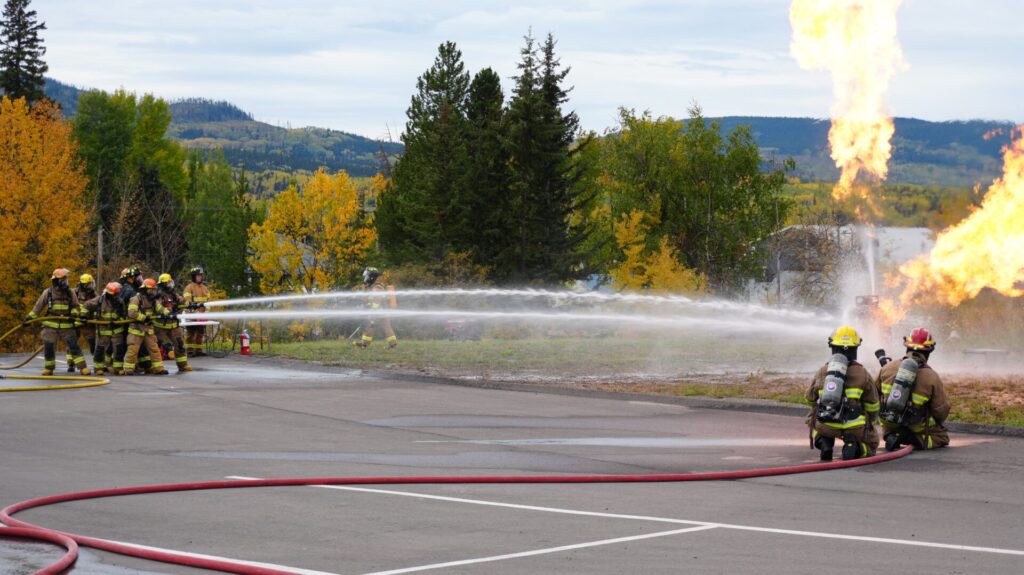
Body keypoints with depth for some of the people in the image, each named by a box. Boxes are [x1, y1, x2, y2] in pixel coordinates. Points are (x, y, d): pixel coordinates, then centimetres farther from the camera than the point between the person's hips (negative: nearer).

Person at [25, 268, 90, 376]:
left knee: (73, 345, -6)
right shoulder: (47, 293, -1)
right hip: (50, 326, 0)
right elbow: (38, 307, 6)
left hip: (67, 326, 0)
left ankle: (82, 367, -4)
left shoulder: (70, 292, 2)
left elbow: (76, 306, 8)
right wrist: (29, 318, 6)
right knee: (48, 347, -2)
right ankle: (49, 368, 15)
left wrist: (74, 314, -12)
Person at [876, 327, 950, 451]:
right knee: (942, 438, 16)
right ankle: (917, 441, -12)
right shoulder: (932, 377, -12)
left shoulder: (888, 368, -3)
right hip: (916, 426, -3)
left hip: (890, 424, 3)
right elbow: (942, 409, -6)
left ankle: (891, 436, -1)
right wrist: (936, 425, 15)